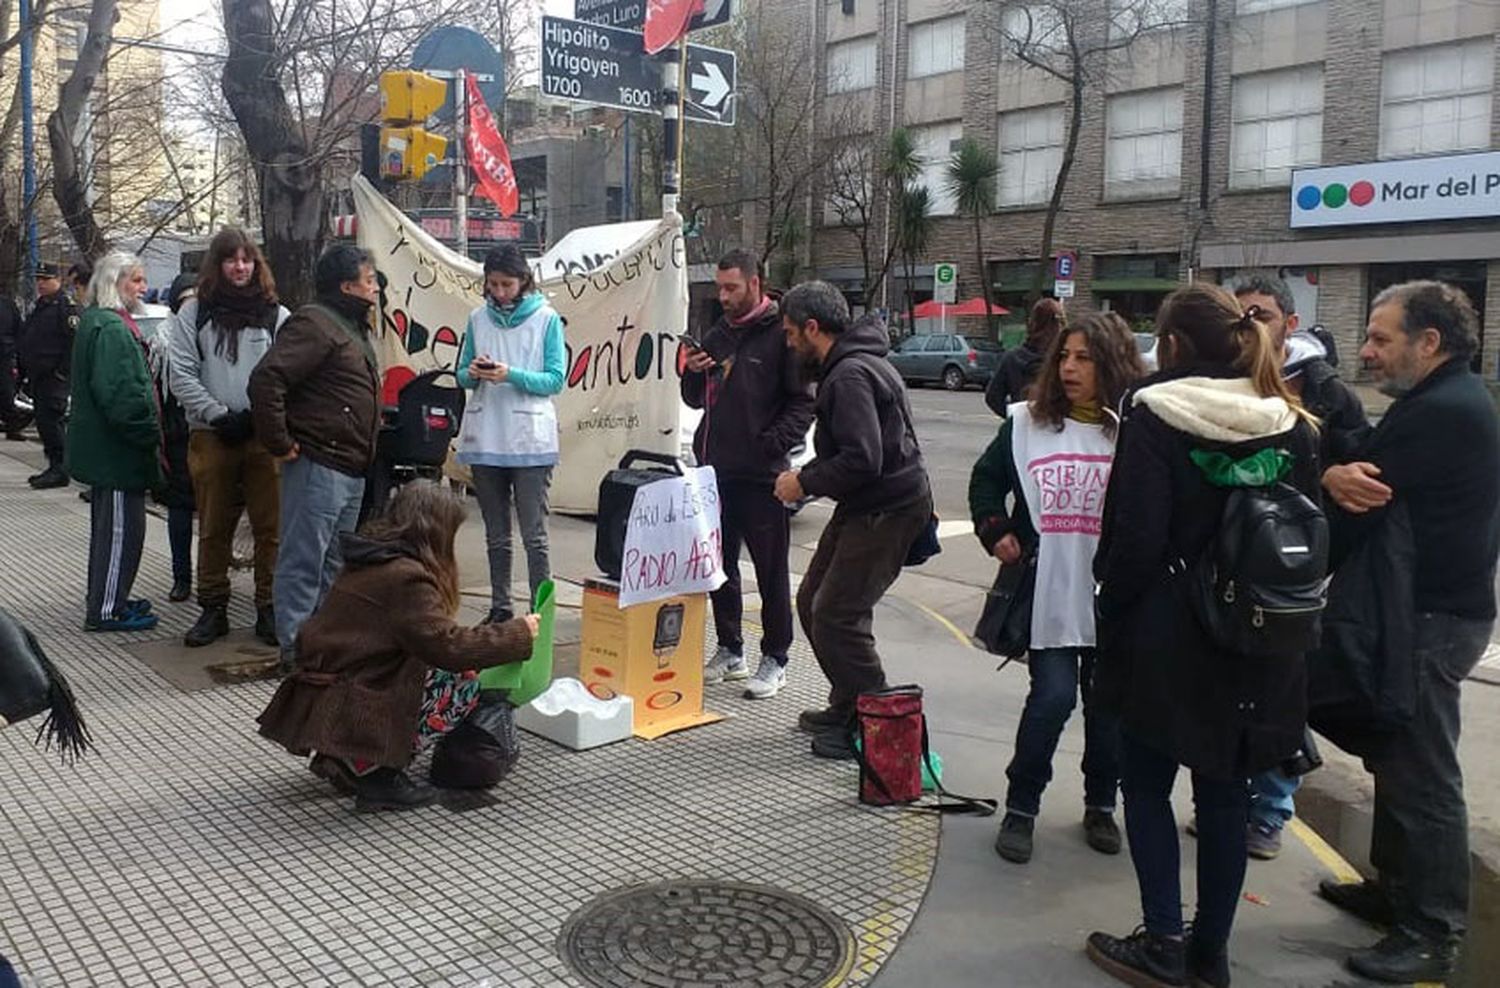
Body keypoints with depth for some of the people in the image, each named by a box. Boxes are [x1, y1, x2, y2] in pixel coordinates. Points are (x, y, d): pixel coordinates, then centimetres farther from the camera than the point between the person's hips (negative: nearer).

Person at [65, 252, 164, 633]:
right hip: (117, 448, -11)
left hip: (104, 445, 11)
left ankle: (105, 598, 30)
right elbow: (119, 392, -25)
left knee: (108, 523, 19)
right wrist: (149, 435, -19)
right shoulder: (111, 327, -18)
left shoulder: (97, 321, 16)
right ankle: (106, 610, 3)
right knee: (122, 526, -4)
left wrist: (148, 433, 20)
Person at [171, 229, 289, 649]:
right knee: (213, 527, 7)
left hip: (265, 436, 0)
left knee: (271, 526, 0)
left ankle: (269, 609, 9)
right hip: (211, 435, 1)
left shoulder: (276, 315, 6)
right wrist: (220, 416, -8)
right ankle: (213, 609, 17)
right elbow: (182, 375, 1)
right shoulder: (194, 312, 7)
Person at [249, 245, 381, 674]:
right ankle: (295, 650, 2)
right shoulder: (314, 324, -12)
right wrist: (280, 444, -19)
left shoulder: (353, 327, 20)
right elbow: (265, 380, -23)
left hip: (351, 470, 10)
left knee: (332, 562, 17)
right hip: (317, 465, -10)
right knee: (304, 562, -4)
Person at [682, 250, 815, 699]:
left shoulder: (780, 334, -6)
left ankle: (774, 660, 12)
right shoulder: (717, 335, 14)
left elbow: (802, 402, -9)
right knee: (720, 564, 14)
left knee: (771, 570, 2)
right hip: (717, 469, 7)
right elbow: (695, 400, 20)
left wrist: (774, 444, -19)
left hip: (762, 474, -7)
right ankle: (729, 650, 27)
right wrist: (694, 374, 0)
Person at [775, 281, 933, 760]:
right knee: (812, 603, 14)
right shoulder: (850, 366, 15)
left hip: (887, 510, -11)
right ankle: (846, 708, 26)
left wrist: (805, 482, -16)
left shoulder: (850, 375, -20)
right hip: (865, 507, 11)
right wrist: (807, 475, 11)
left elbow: (862, 460, -28)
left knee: (836, 615, -11)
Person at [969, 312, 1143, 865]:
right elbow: (986, 479, 14)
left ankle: (1101, 807, 32)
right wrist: (995, 532, 1)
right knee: (1053, 697, -5)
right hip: (1048, 592, 0)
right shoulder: (1026, 423, 1)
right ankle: (1021, 809, 14)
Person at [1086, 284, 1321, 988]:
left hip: (1166, 638, -5)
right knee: (1224, 793, 14)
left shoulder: (1154, 416, -12)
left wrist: (1111, 612, -2)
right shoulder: (1292, 427, 4)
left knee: (1146, 784, 11)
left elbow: (1135, 539, -15)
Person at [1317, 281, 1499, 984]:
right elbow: (1373, 483, 6)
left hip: (1430, 617, -11)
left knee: (1422, 775, -2)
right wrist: (1339, 475, -16)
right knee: (1398, 758, 20)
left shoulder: (1439, 413, -20)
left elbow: (1357, 510, -22)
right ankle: (1396, 888, 34)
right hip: (1432, 608, 11)